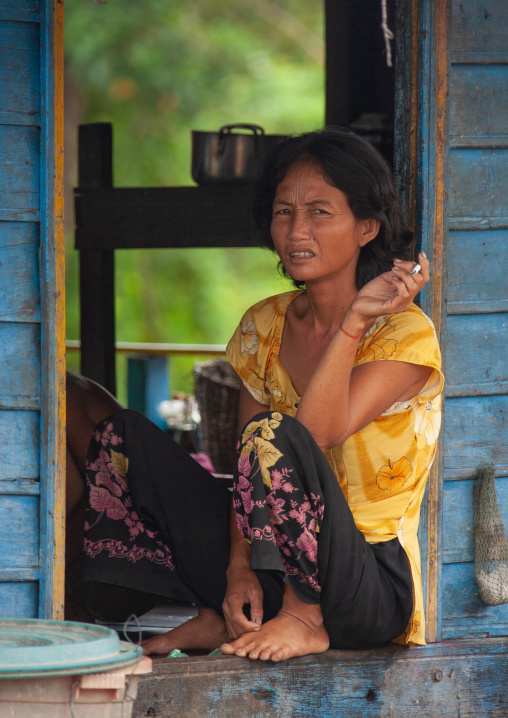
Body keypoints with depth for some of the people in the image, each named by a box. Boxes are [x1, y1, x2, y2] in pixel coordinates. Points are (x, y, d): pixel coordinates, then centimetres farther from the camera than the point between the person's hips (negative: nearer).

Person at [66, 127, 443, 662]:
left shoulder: (406, 333, -11)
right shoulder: (264, 327, 8)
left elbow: (317, 435, -24)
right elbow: (248, 467, 6)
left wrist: (355, 321, -30)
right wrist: (238, 568, -9)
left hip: (372, 594, -6)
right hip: (271, 574, 6)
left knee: (276, 434, -33)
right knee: (123, 438, -3)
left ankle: (306, 621, -14)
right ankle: (224, 617, 0)